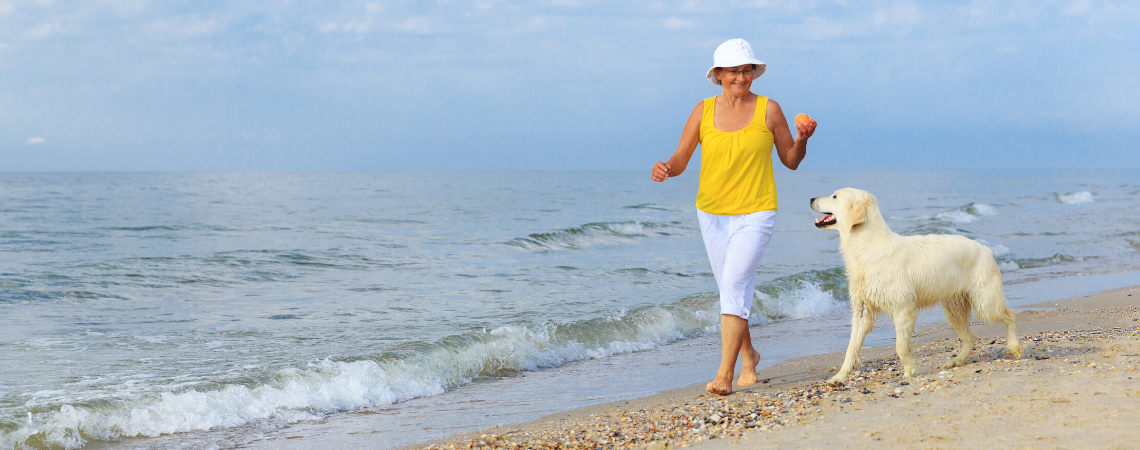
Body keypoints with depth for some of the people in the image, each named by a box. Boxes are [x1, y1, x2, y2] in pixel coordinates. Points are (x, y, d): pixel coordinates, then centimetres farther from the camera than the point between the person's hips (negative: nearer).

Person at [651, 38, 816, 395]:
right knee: (731, 288, 13)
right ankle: (748, 356, 37)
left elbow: (791, 161, 5)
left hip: (755, 213, -3)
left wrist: (802, 140, -15)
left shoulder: (768, 109, -3)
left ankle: (725, 375, -19)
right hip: (712, 214, 3)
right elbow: (679, 161, 2)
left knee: (734, 284, -17)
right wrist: (665, 170, -20)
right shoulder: (703, 111, 1)